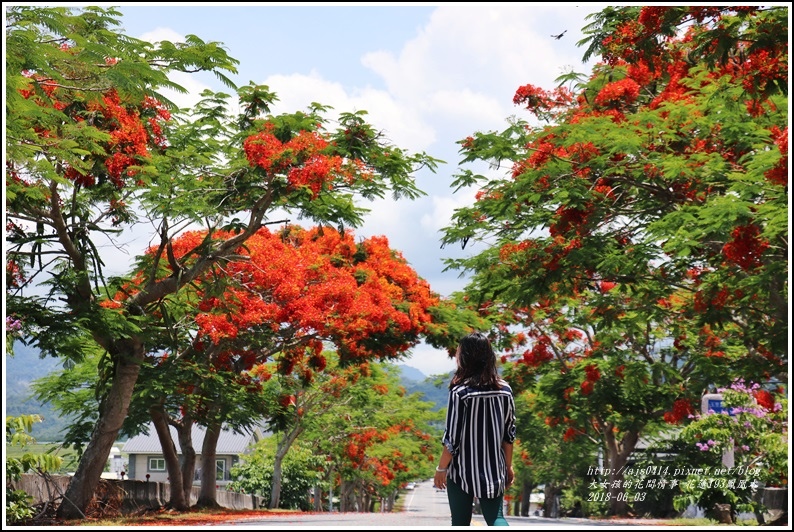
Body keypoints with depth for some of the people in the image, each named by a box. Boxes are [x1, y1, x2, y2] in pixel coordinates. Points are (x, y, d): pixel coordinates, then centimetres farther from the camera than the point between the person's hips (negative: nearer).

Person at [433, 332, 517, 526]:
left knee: (460, 524, 9)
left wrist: (441, 468, -2)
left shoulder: (460, 391, -15)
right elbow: (509, 434, 6)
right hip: (493, 470, 4)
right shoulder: (505, 390, -1)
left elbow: (452, 437, -13)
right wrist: (508, 466, 16)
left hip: (462, 470, -4)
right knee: (496, 518, 9)